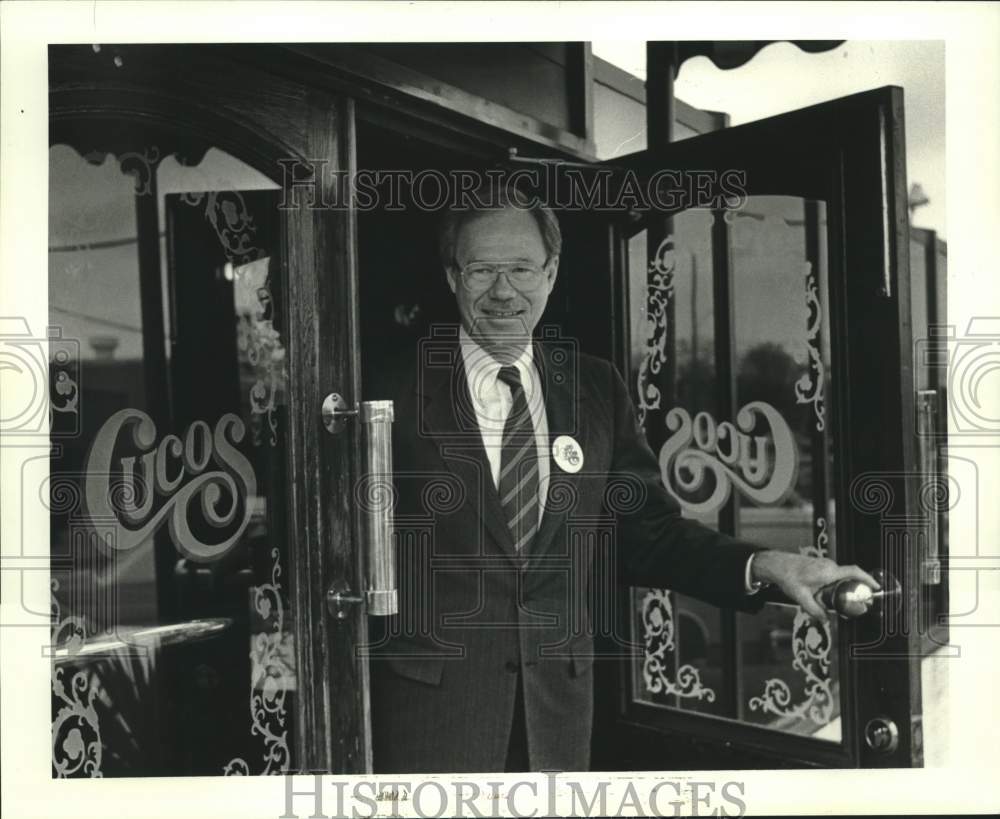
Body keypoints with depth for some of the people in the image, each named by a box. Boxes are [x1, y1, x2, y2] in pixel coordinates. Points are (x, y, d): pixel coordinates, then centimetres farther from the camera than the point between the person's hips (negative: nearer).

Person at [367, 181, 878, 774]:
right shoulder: (397, 389, -7)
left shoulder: (598, 390, 4)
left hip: (559, 699, 4)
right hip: (429, 698, -3)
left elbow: (645, 530, 6)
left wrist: (762, 565, -6)